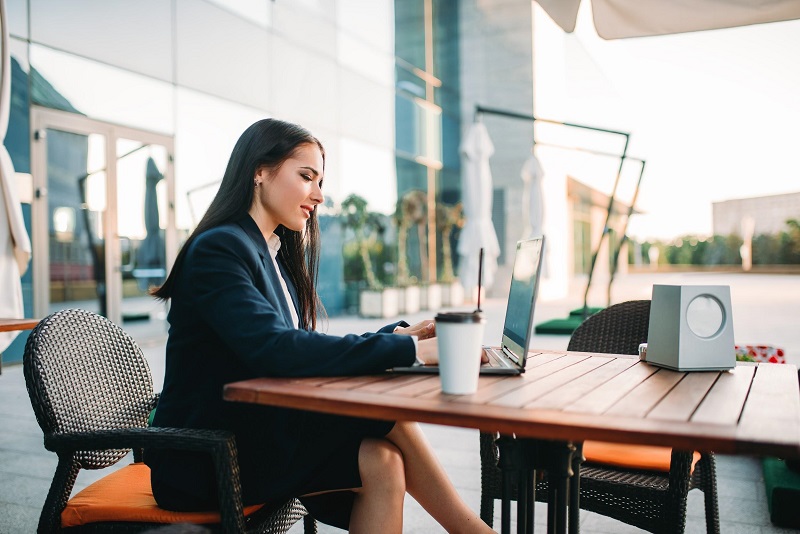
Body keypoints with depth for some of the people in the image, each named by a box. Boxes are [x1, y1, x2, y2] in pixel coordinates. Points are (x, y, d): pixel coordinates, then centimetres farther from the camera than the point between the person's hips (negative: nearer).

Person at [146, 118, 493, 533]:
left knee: (382, 461, -19)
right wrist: (407, 350, -30)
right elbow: (274, 351, -29)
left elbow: (307, 351, 8)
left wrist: (397, 335, -6)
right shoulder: (218, 248, -15)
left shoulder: (276, 255, 13)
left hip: (258, 434, 7)